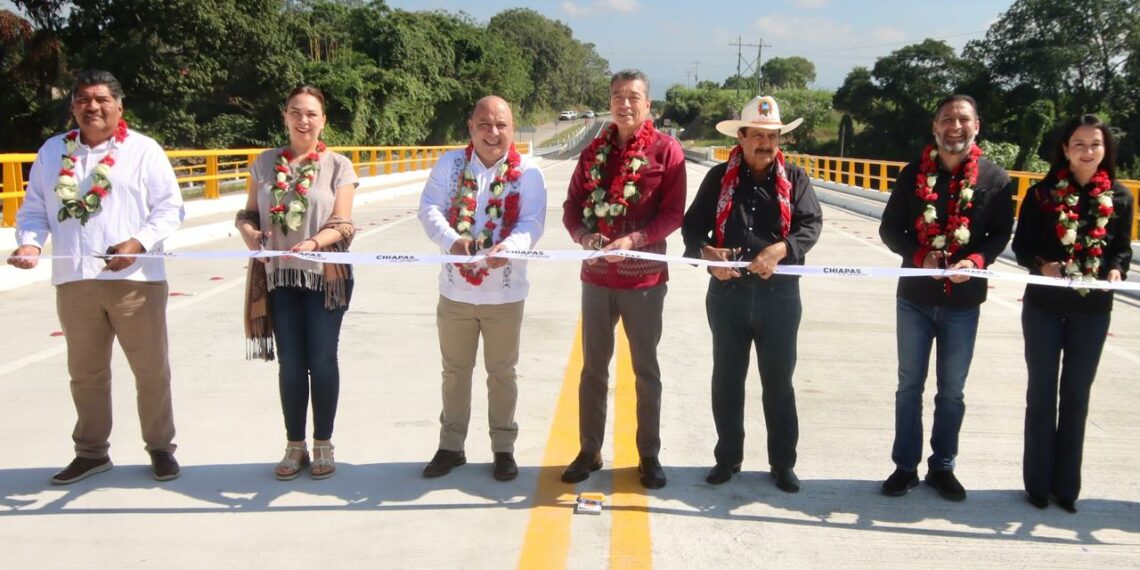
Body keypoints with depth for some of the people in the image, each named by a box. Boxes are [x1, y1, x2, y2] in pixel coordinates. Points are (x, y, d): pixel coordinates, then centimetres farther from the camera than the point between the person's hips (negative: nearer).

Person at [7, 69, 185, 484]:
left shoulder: (143, 149, 1)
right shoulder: (53, 152, 10)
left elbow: (170, 208, -2)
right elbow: (33, 210, 11)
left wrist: (139, 242, -17)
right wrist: (30, 242, -9)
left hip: (135, 279, -3)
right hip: (74, 281, 3)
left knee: (152, 370, 5)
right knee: (85, 373, 13)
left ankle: (161, 447, 20)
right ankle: (91, 452, 27)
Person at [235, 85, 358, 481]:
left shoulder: (338, 166, -2)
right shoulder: (266, 163, 6)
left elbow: (342, 225, -9)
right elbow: (248, 214, 10)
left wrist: (313, 243, -28)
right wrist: (250, 233, -12)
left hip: (326, 277, -2)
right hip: (278, 277, 2)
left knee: (322, 360, 4)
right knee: (290, 363, 8)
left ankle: (323, 445, 20)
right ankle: (295, 446, 21)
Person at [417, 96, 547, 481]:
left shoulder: (527, 172, -4)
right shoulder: (450, 164, 1)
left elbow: (532, 223, -11)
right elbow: (429, 208, -7)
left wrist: (509, 246, -32)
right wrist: (452, 240, -27)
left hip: (505, 292, -2)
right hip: (455, 289, 2)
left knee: (502, 372, 10)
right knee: (455, 371, 14)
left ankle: (503, 447, 25)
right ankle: (451, 445, 28)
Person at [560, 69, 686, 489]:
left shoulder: (666, 150, -5)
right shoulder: (595, 151, 7)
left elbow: (674, 213, -9)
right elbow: (572, 206, 6)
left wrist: (633, 240, -22)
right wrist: (584, 236, -14)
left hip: (644, 278, -3)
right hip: (596, 276, 4)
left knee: (645, 369, 8)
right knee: (593, 367, 10)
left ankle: (649, 454, 20)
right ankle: (589, 450, 22)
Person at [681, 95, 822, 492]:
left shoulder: (795, 178, 4)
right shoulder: (719, 178, 5)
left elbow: (811, 224, -6)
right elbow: (692, 225, 4)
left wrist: (780, 250, -24)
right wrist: (707, 253, -17)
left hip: (779, 294, -1)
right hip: (728, 293, 1)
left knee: (779, 381, 7)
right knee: (727, 380, 10)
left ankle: (783, 463, 19)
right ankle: (728, 457, 24)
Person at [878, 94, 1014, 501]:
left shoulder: (995, 178, -3)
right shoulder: (914, 174, -1)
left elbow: (1001, 234, 0)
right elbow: (890, 228, 1)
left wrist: (976, 261, -20)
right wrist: (920, 255, -16)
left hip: (963, 302, 0)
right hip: (914, 298, 0)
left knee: (952, 391, 10)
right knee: (910, 386, 9)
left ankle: (942, 467, 25)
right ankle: (905, 466, 20)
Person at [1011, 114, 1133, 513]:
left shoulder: (1119, 197, 1)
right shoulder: (1042, 193, -5)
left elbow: (1123, 248, 8)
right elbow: (1021, 245, -2)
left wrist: (1116, 270, -13)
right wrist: (1041, 265, -21)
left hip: (1092, 310, 2)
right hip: (1044, 306, -1)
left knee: (1077, 395, 10)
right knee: (1042, 393, 8)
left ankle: (1066, 484, 21)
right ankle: (1038, 483, 19)